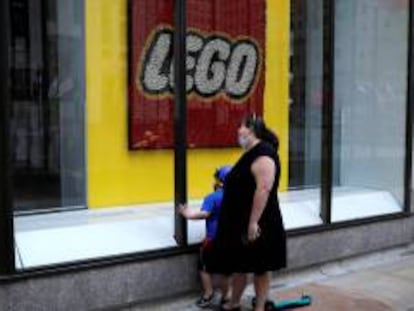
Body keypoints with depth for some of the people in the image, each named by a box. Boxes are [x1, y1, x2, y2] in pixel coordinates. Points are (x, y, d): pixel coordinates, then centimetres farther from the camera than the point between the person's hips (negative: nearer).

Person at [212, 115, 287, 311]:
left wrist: (253, 222, -27)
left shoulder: (263, 153, -19)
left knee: (259, 268, 5)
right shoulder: (251, 153, 13)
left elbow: (264, 188, -27)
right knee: (239, 264, 18)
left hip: (255, 224, -9)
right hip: (240, 222, 9)